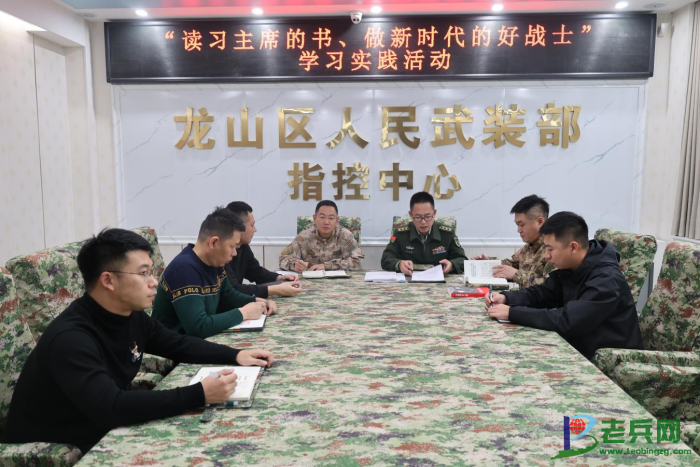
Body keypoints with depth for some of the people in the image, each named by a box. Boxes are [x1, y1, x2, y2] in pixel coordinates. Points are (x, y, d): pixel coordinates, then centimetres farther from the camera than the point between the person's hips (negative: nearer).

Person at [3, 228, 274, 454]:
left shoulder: (132, 316, -5)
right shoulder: (70, 338, -30)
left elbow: (179, 345, 8)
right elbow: (111, 407, -39)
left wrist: (235, 355, -6)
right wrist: (199, 395, -42)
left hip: (100, 433, 7)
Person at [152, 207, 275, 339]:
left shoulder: (215, 262, 1)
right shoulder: (184, 269, -26)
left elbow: (228, 296, 17)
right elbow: (198, 327, -33)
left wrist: (256, 301, 0)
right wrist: (242, 313, -22)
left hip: (200, 341, 8)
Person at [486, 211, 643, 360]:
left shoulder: (606, 280, -26)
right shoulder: (569, 268, -1)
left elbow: (567, 321, -34)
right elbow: (540, 293, 9)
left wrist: (512, 313, -31)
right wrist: (506, 298, -10)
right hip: (581, 349, 7)